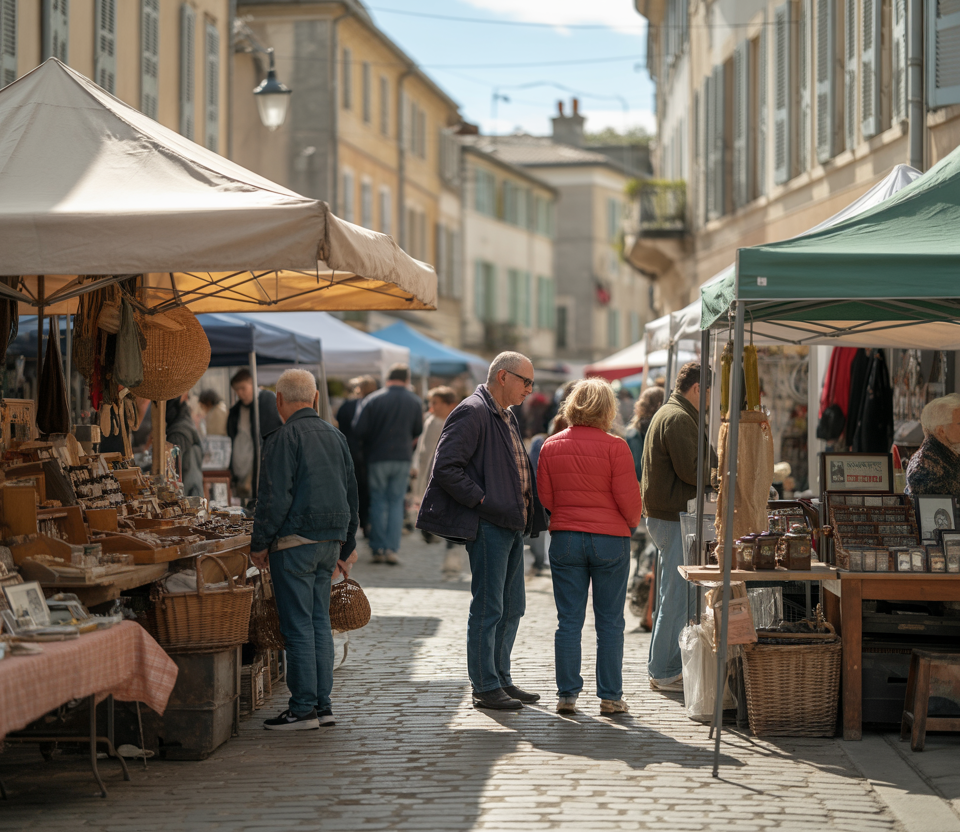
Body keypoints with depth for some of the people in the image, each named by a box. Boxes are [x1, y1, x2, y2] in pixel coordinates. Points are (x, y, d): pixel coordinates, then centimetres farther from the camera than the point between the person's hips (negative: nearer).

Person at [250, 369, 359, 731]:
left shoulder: (285, 437, -10)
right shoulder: (335, 436, 14)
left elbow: (275, 497, -15)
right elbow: (351, 494, 19)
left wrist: (259, 543, -7)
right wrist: (347, 545, 25)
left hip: (296, 541, -7)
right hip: (330, 539, 8)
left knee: (298, 626, -4)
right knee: (319, 622, 12)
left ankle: (303, 708, -3)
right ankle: (322, 704, 13)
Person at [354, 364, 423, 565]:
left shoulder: (373, 400, -9)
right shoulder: (414, 402, -1)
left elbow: (359, 430, -12)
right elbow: (418, 431, 10)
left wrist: (367, 443, 10)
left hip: (377, 458, -2)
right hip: (403, 458, 2)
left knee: (378, 502, 7)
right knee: (396, 502, 7)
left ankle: (378, 549, 4)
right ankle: (392, 549, -2)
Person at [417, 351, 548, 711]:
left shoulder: (506, 417, 19)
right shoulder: (472, 413, -12)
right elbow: (446, 468, -19)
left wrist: (528, 515, 16)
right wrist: (482, 501, -18)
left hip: (512, 525, 10)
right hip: (488, 526, -10)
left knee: (512, 607, 13)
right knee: (488, 609, -5)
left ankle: (501, 679, 22)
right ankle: (485, 687, 1)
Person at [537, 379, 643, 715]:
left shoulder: (551, 446, 2)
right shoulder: (614, 447, -9)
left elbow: (544, 497, 5)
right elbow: (629, 499, -9)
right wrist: (631, 523, 12)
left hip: (565, 537, 3)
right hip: (610, 538, -3)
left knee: (568, 621, 7)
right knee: (610, 622, 5)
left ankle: (567, 694, 7)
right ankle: (610, 696, 8)